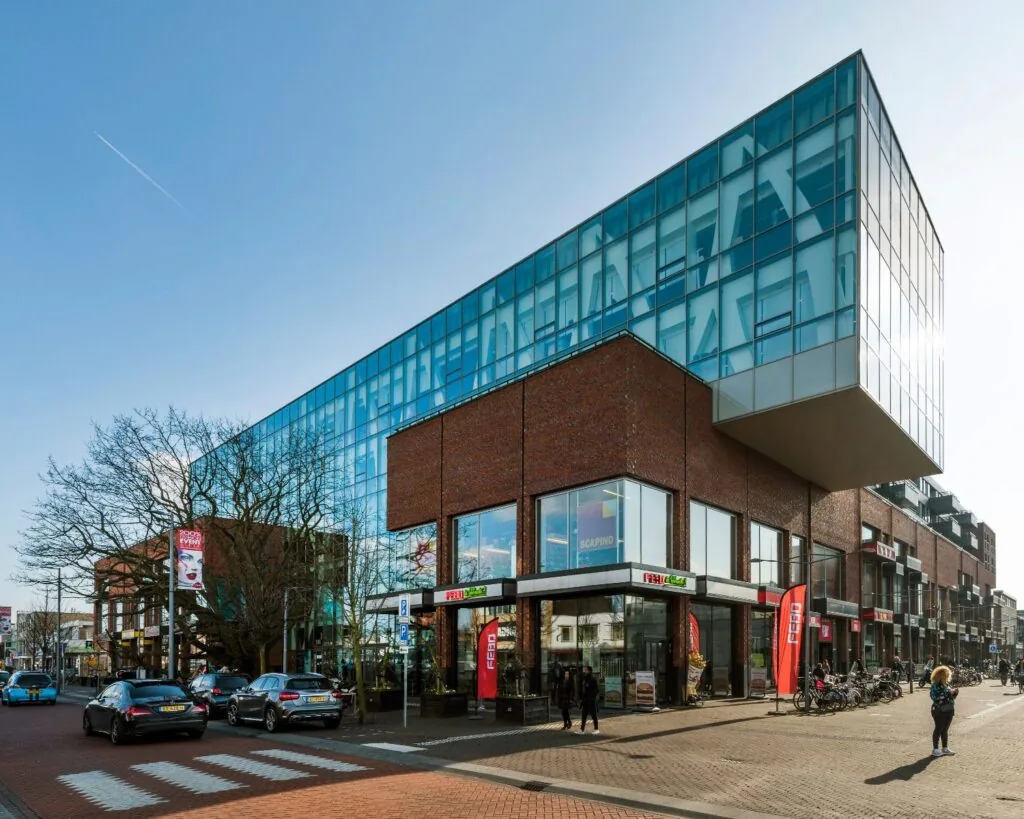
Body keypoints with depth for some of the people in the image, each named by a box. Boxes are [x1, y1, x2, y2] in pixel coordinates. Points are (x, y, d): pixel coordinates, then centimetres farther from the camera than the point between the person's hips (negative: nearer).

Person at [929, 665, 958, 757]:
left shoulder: (946, 685, 11)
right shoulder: (935, 686, -13)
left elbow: (950, 697, 18)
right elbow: (936, 697, -25)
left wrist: (955, 693, -2)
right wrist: (948, 692, -24)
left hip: (949, 711, 7)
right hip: (939, 711, -7)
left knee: (945, 730, 13)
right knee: (938, 729, -1)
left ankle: (945, 748, 21)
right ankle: (935, 749, 5)